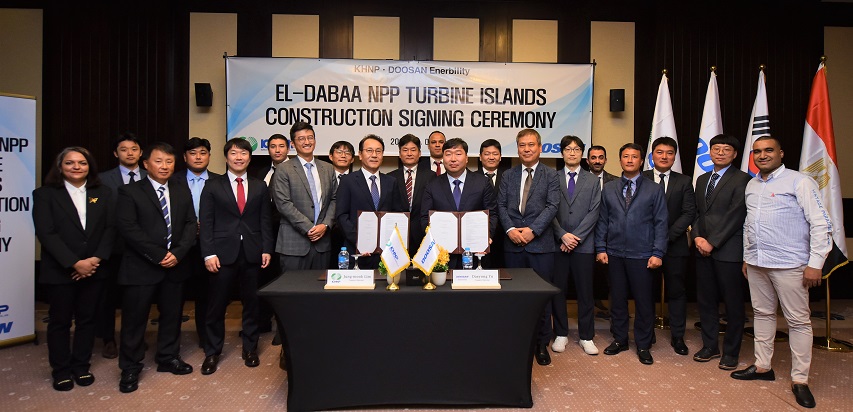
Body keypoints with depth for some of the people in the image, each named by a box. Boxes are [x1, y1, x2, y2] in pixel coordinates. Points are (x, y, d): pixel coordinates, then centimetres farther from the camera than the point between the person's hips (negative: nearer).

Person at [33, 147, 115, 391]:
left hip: (94, 269, 2)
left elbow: (110, 228, 1)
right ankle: (61, 371, 24)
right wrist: (75, 263, -17)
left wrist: (97, 258, -13)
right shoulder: (45, 194, -1)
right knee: (59, 321, 9)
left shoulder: (102, 194, 6)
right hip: (60, 271, -2)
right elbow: (46, 233, -10)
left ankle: (81, 366, 24)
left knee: (87, 319, 10)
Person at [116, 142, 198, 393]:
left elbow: (191, 225, 6)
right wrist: (158, 255, -16)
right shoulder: (130, 192, -3)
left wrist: (177, 253, -10)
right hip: (141, 267, -4)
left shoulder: (182, 193, 12)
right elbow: (127, 227, -12)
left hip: (175, 265, 4)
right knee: (134, 318, 4)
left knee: (172, 315, 13)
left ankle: (168, 358, 29)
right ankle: (130, 368, 19)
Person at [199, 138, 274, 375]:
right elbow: (206, 223, 0)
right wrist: (209, 253, -9)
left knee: (251, 303, 9)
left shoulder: (260, 187, 10)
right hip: (223, 253, -1)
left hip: (252, 254, 2)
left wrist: (266, 249, -1)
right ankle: (212, 353, 22)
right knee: (217, 305, 7)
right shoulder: (213, 187, 5)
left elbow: (265, 221, 8)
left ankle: (250, 349, 24)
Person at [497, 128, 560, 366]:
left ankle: (541, 344, 18)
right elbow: (501, 206, 6)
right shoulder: (508, 176, 12)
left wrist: (532, 230, -16)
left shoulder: (551, 176, 5)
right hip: (513, 244, 2)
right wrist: (510, 229, -10)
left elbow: (552, 206, -6)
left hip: (541, 243, -2)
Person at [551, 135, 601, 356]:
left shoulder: (592, 181, 9)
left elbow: (594, 213, 1)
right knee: (558, 290, 5)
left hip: (584, 245, 1)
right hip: (557, 244, 0)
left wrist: (576, 237, -9)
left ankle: (586, 336, 17)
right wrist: (563, 235, -10)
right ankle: (561, 334, 18)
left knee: (585, 291, 5)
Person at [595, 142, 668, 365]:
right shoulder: (608, 189, 8)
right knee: (617, 299, 11)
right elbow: (602, 221, 8)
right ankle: (619, 339, 26)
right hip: (614, 254, 2)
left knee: (644, 301, 4)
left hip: (641, 255, -2)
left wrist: (657, 253, -8)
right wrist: (601, 248, 1)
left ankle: (643, 345, 19)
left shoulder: (654, 189, 2)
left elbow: (660, 223, -1)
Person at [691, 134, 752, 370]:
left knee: (733, 304, 5)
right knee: (705, 301, 11)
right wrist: (697, 237, -3)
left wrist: (712, 243, -14)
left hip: (728, 250, -6)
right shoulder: (701, 180, 15)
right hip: (703, 250, 6)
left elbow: (736, 215, -12)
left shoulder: (741, 179, -5)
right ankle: (710, 346, 24)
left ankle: (731, 352, 18)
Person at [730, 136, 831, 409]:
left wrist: (815, 263, -13)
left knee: (798, 321, 2)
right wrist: (747, 257, 17)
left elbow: (820, 223, -10)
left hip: (789, 264, -6)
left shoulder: (799, 182, -7)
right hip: (756, 263, 6)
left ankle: (799, 379, 13)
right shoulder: (751, 185, 12)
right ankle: (763, 366, 26)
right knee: (763, 314, 14)